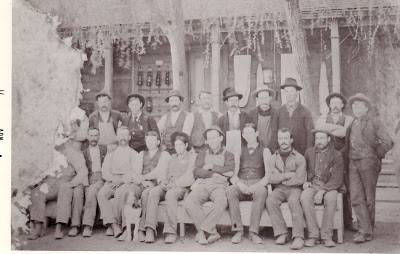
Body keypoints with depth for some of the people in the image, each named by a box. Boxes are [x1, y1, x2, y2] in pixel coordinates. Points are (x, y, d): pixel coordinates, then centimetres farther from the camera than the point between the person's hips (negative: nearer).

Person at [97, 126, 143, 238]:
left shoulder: (135, 155, 14)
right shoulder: (110, 155, 24)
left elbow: (136, 175, 1)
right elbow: (105, 173, 10)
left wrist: (122, 180, -15)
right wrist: (115, 179, -11)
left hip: (130, 184, -3)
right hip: (112, 183, 3)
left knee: (120, 193, -36)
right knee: (101, 194, -29)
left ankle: (115, 225, -29)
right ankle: (114, 225, -35)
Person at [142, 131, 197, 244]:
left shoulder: (192, 156, 11)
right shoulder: (173, 157, 31)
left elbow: (189, 176, -2)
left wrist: (173, 184, -12)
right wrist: (163, 183, 3)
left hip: (182, 187, -5)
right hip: (167, 186, 5)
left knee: (170, 194, -38)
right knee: (153, 192, -27)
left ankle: (171, 232, -40)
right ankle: (150, 230, -37)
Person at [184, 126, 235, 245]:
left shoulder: (228, 155, 22)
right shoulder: (202, 154, 27)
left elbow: (229, 171, 2)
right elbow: (197, 172, 8)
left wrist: (212, 167, 2)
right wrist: (218, 173, -1)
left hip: (218, 186, -2)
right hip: (202, 185, 2)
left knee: (221, 201, -38)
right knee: (189, 201, -31)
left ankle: (202, 231, -35)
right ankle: (212, 232, -29)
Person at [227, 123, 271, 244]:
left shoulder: (265, 151, 15)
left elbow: (269, 175, 1)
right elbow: (233, 175, 11)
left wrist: (256, 186, -17)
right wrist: (239, 184, -13)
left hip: (258, 185, -2)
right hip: (241, 185, 2)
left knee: (261, 191, -37)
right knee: (230, 190, -32)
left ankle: (253, 231, -34)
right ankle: (238, 230, -32)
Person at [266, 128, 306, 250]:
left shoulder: (299, 158, 4)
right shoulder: (273, 158, 13)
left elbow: (300, 179, -7)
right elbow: (271, 178, 0)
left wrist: (280, 179, -3)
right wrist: (287, 175, -9)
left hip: (294, 189, -2)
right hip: (279, 190, 2)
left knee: (293, 201, -35)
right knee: (270, 200, -29)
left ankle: (298, 236, -34)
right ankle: (281, 233, -25)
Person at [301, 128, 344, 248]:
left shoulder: (337, 156, 1)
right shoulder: (309, 152, 12)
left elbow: (337, 180, -6)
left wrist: (322, 191, -20)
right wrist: (305, 182, 0)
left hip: (328, 188, -2)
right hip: (312, 186, 2)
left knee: (331, 198, -36)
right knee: (305, 196, -32)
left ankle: (327, 236, -27)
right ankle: (313, 234, -28)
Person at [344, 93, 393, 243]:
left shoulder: (374, 123, 1)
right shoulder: (351, 125, 16)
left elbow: (388, 142, -5)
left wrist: (376, 156, -3)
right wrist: (348, 156, 11)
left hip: (368, 163, -4)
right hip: (353, 163, 4)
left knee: (369, 198, 3)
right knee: (356, 197, -6)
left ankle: (368, 231, 13)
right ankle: (364, 231, -5)